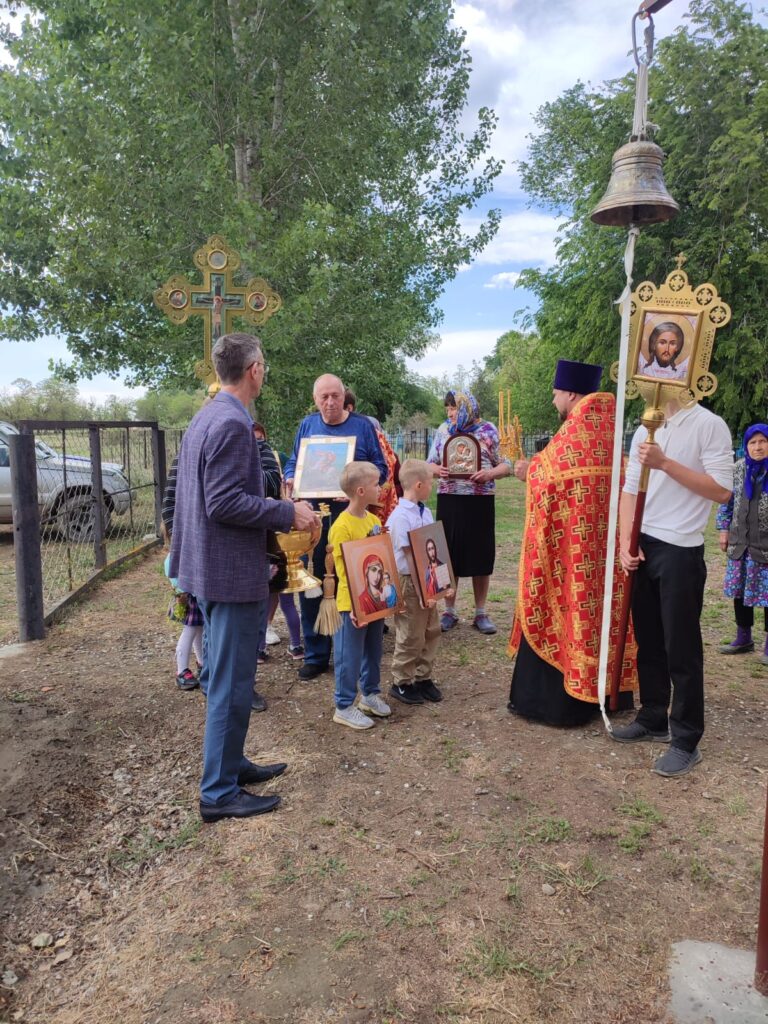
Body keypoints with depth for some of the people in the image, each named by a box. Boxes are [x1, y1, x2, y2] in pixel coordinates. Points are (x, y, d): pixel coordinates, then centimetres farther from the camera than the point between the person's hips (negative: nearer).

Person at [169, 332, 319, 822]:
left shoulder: (206, 417, 11)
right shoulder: (233, 424, -20)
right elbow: (224, 503, -25)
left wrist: (277, 506, 17)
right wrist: (289, 513, -17)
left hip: (212, 567, 10)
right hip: (233, 572, -10)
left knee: (227, 678, 21)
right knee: (232, 685, 1)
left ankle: (229, 763, 35)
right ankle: (220, 792, 14)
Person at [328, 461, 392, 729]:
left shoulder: (374, 520, 6)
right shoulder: (342, 527, -19)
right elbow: (343, 570, -18)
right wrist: (357, 604, -21)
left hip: (376, 599, 8)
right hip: (353, 604, -8)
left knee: (373, 651, 20)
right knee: (350, 656, 4)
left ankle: (371, 693, 37)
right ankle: (344, 707, 17)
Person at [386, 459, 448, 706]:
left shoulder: (426, 512, 6)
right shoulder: (400, 517, -19)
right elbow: (409, 556, -21)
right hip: (409, 583, -8)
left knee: (431, 632, 16)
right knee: (411, 638, 4)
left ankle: (424, 678, 31)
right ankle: (401, 683, 21)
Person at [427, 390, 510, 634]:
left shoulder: (489, 430, 1)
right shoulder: (443, 430, 7)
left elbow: (506, 464, 2)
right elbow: (430, 464, 10)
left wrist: (490, 473, -18)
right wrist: (437, 470, -12)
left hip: (480, 502, -1)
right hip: (449, 501, 2)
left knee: (481, 557, 4)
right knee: (449, 556, 5)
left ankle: (481, 613, 18)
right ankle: (449, 611, 19)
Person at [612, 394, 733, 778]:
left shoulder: (709, 425, -7)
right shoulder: (644, 430, 11)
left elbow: (722, 491, -14)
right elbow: (630, 490, 10)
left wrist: (665, 463, -19)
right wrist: (626, 543, 0)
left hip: (681, 551, -6)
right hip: (643, 546, 6)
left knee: (681, 649, 2)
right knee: (648, 641, 14)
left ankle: (686, 742, 15)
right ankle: (653, 719, 30)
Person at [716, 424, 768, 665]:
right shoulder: (738, 469, 5)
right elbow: (727, 500, 13)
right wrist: (724, 529, 8)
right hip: (740, 543, 4)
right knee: (739, 591, 12)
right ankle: (743, 638, 28)